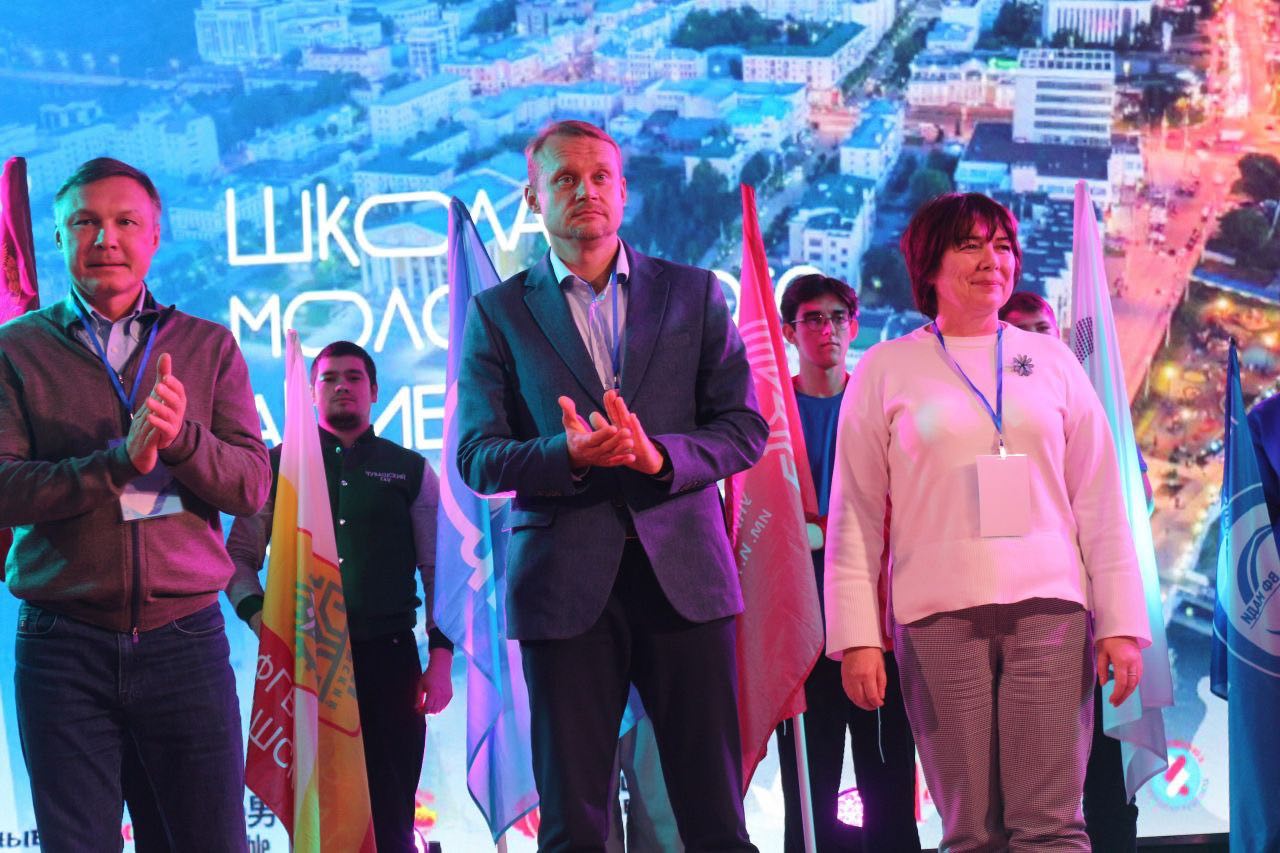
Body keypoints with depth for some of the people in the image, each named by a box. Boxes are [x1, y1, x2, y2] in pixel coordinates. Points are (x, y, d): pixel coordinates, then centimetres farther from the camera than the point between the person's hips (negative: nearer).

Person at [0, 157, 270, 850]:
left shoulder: (209, 348, 10)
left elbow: (251, 486, 1)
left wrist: (182, 437, -18)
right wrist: (120, 461, -19)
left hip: (185, 637, 1)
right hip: (62, 645, -1)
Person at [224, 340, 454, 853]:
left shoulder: (410, 471, 11)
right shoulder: (280, 464, 11)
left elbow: (438, 570, 7)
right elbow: (238, 556, 10)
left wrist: (441, 657, -2)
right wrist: (260, 619, -8)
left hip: (388, 656, 0)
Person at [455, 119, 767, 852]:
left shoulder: (695, 294, 11)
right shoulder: (499, 312, 9)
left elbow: (745, 428, 6)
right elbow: (477, 456, 3)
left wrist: (659, 455, -14)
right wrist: (567, 454, -17)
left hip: (684, 573, 1)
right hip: (565, 584, 0)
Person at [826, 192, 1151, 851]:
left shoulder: (1051, 360, 11)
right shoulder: (885, 369, 7)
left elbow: (1099, 501, 10)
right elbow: (854, 512, 5)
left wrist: (1121, 622, 4)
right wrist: (856, 636, -2)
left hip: (1049, 607, 1)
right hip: (938, 617, -1)